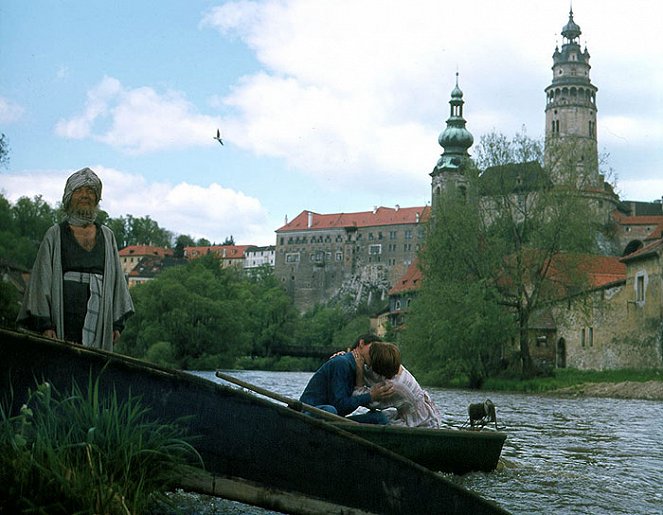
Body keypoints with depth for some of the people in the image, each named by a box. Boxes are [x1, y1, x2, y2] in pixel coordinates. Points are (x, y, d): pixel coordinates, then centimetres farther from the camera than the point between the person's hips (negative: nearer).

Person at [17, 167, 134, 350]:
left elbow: (117, 278, 15)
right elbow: (42, 279, 3)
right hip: (64, 320, -2)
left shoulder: (107, 236, 16)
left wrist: (118, 322, 7)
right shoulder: (54, 235, 8)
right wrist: (44, 324, -7)